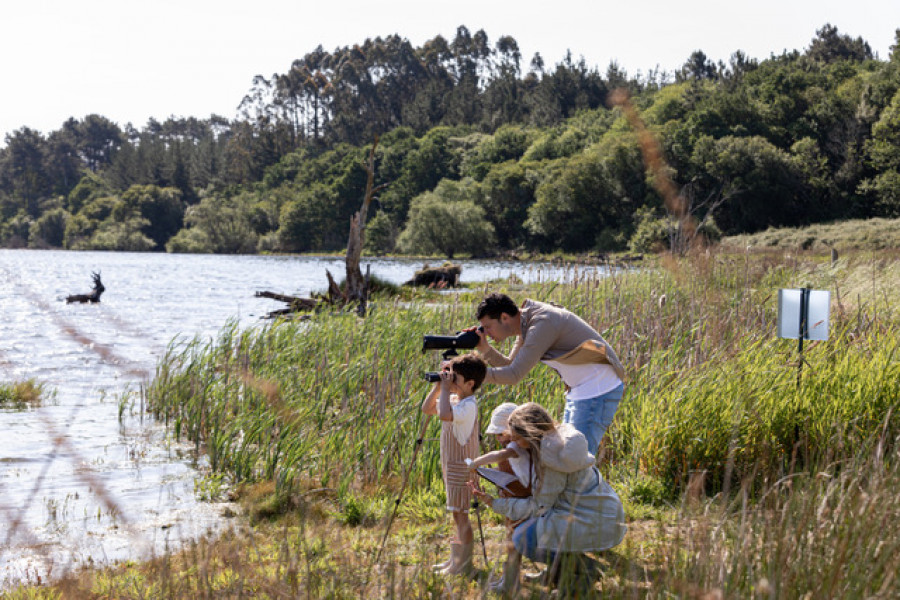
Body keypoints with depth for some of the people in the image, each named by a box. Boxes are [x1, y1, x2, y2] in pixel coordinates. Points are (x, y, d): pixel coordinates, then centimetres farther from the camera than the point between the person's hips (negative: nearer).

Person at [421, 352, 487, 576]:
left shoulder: (468, 405, -21)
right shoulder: (453, 399, 9)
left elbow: (444, 414, -38)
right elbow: (427, 409, 15)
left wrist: (446, 388, -27)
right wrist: (438, 386, 4)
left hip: (462, 466, -10)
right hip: (451, 465, 10)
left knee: (460, 513, -4)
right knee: (457, 514, 16)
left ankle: (464, 564, 2)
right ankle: (456, 559, 24)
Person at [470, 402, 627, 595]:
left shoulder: (551, 457, -20)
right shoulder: (562, 434, 4)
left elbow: (539, 507, -12)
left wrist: (494, 503, -8)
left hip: (596, 524, -10)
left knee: (523, 538, -7)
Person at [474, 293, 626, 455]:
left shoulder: (543, 323, -23)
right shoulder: (527, 325, 8)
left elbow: (514, 375, -26)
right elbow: (510, 365, 13)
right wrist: (484, 348, -3)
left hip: (598, 391, -10)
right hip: (579, 391, 10)